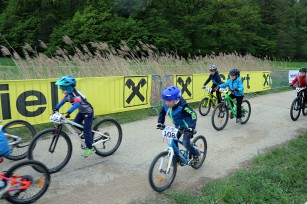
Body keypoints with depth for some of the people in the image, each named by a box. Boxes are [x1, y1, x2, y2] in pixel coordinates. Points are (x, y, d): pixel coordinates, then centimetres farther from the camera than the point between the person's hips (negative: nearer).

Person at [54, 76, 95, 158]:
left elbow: (77, 103, -49)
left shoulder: (75, 94, -31)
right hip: (81, 112, 8)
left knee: (87, 130, -7)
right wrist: (56, 108, -3)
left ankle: (89, 148, 5)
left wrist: (69, 112, -59)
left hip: (88, 112, -8)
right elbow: (63, 101, 9)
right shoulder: (68, 94, -5)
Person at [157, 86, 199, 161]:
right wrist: (160, 123, -1)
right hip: (178, 127, 7)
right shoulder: (166, 106, -12)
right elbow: (162, 113, 9)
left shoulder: (182, 106, -31)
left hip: (186, 127, -7)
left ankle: (195, 154, 12)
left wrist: (191, 127, -41)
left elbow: (193, 115, -31)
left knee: (185, 143, -17)